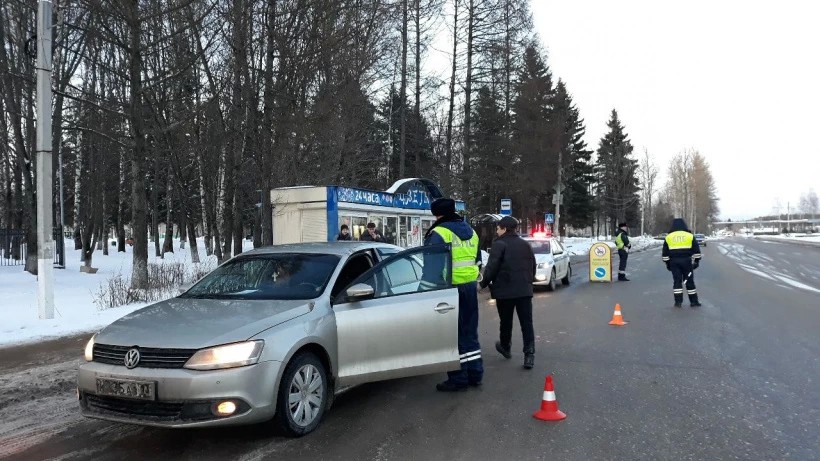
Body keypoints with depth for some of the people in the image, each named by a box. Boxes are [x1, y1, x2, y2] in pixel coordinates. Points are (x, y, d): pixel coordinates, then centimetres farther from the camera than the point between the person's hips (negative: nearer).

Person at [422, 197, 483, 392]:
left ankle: (458, 379, 4)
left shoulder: (439, 233, -12)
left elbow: (431, 265, -16)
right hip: (470, 286, 8)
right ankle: (475, 373, 23)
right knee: (470, 332, 16)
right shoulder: (470, 232, 14)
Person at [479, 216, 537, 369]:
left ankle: (505, 347, 32)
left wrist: (484, 283, -2)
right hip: (525, 290, 5)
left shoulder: (499, 244, -9)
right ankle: (529, 354, -5)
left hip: (504, 291, -4)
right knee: (527, 323, 3)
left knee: (506, 322, 14)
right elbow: (533, 266, 18)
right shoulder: (525, 244, 13)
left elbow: (491, 267, -15)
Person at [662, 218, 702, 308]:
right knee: (689, 281, 6)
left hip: (674, 262, 1)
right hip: (686, 261, 0)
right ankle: (693, 301, 10)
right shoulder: (690, 236, 4)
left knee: (677, 281, 4)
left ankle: (678, 301, 1)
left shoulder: (668, 237, 6)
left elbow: (665, 253, 8)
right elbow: (696, 251, 3)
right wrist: (696, 261, 9)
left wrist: (667, 263, 14)